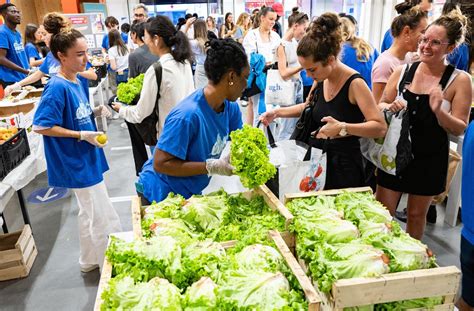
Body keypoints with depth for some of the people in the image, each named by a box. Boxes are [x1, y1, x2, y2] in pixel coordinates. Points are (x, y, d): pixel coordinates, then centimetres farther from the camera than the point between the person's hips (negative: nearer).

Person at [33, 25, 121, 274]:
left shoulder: (75, 81, 6)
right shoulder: (57, 88, -21)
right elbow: (40, 126, -22)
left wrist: (95, 113, 0)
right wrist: (82, 135, -21)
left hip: (87, 159, 9)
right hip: (77, 164, -9)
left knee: (90, 213, 21)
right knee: (100, 218, 3)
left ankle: (90, 260, 39)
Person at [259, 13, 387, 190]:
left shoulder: (354, 83, -19)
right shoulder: (321, 80, 1)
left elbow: (380, 127, -23)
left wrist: (343, 128, -37)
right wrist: (277, 112, 10)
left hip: (343, 165, -6)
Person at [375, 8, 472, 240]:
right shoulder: (403, 72, -2)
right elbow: (380, 106, 7)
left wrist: (438, 110, -26)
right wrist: (391, 107, -16)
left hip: (429, 159, -1)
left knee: (416, 214, 15)